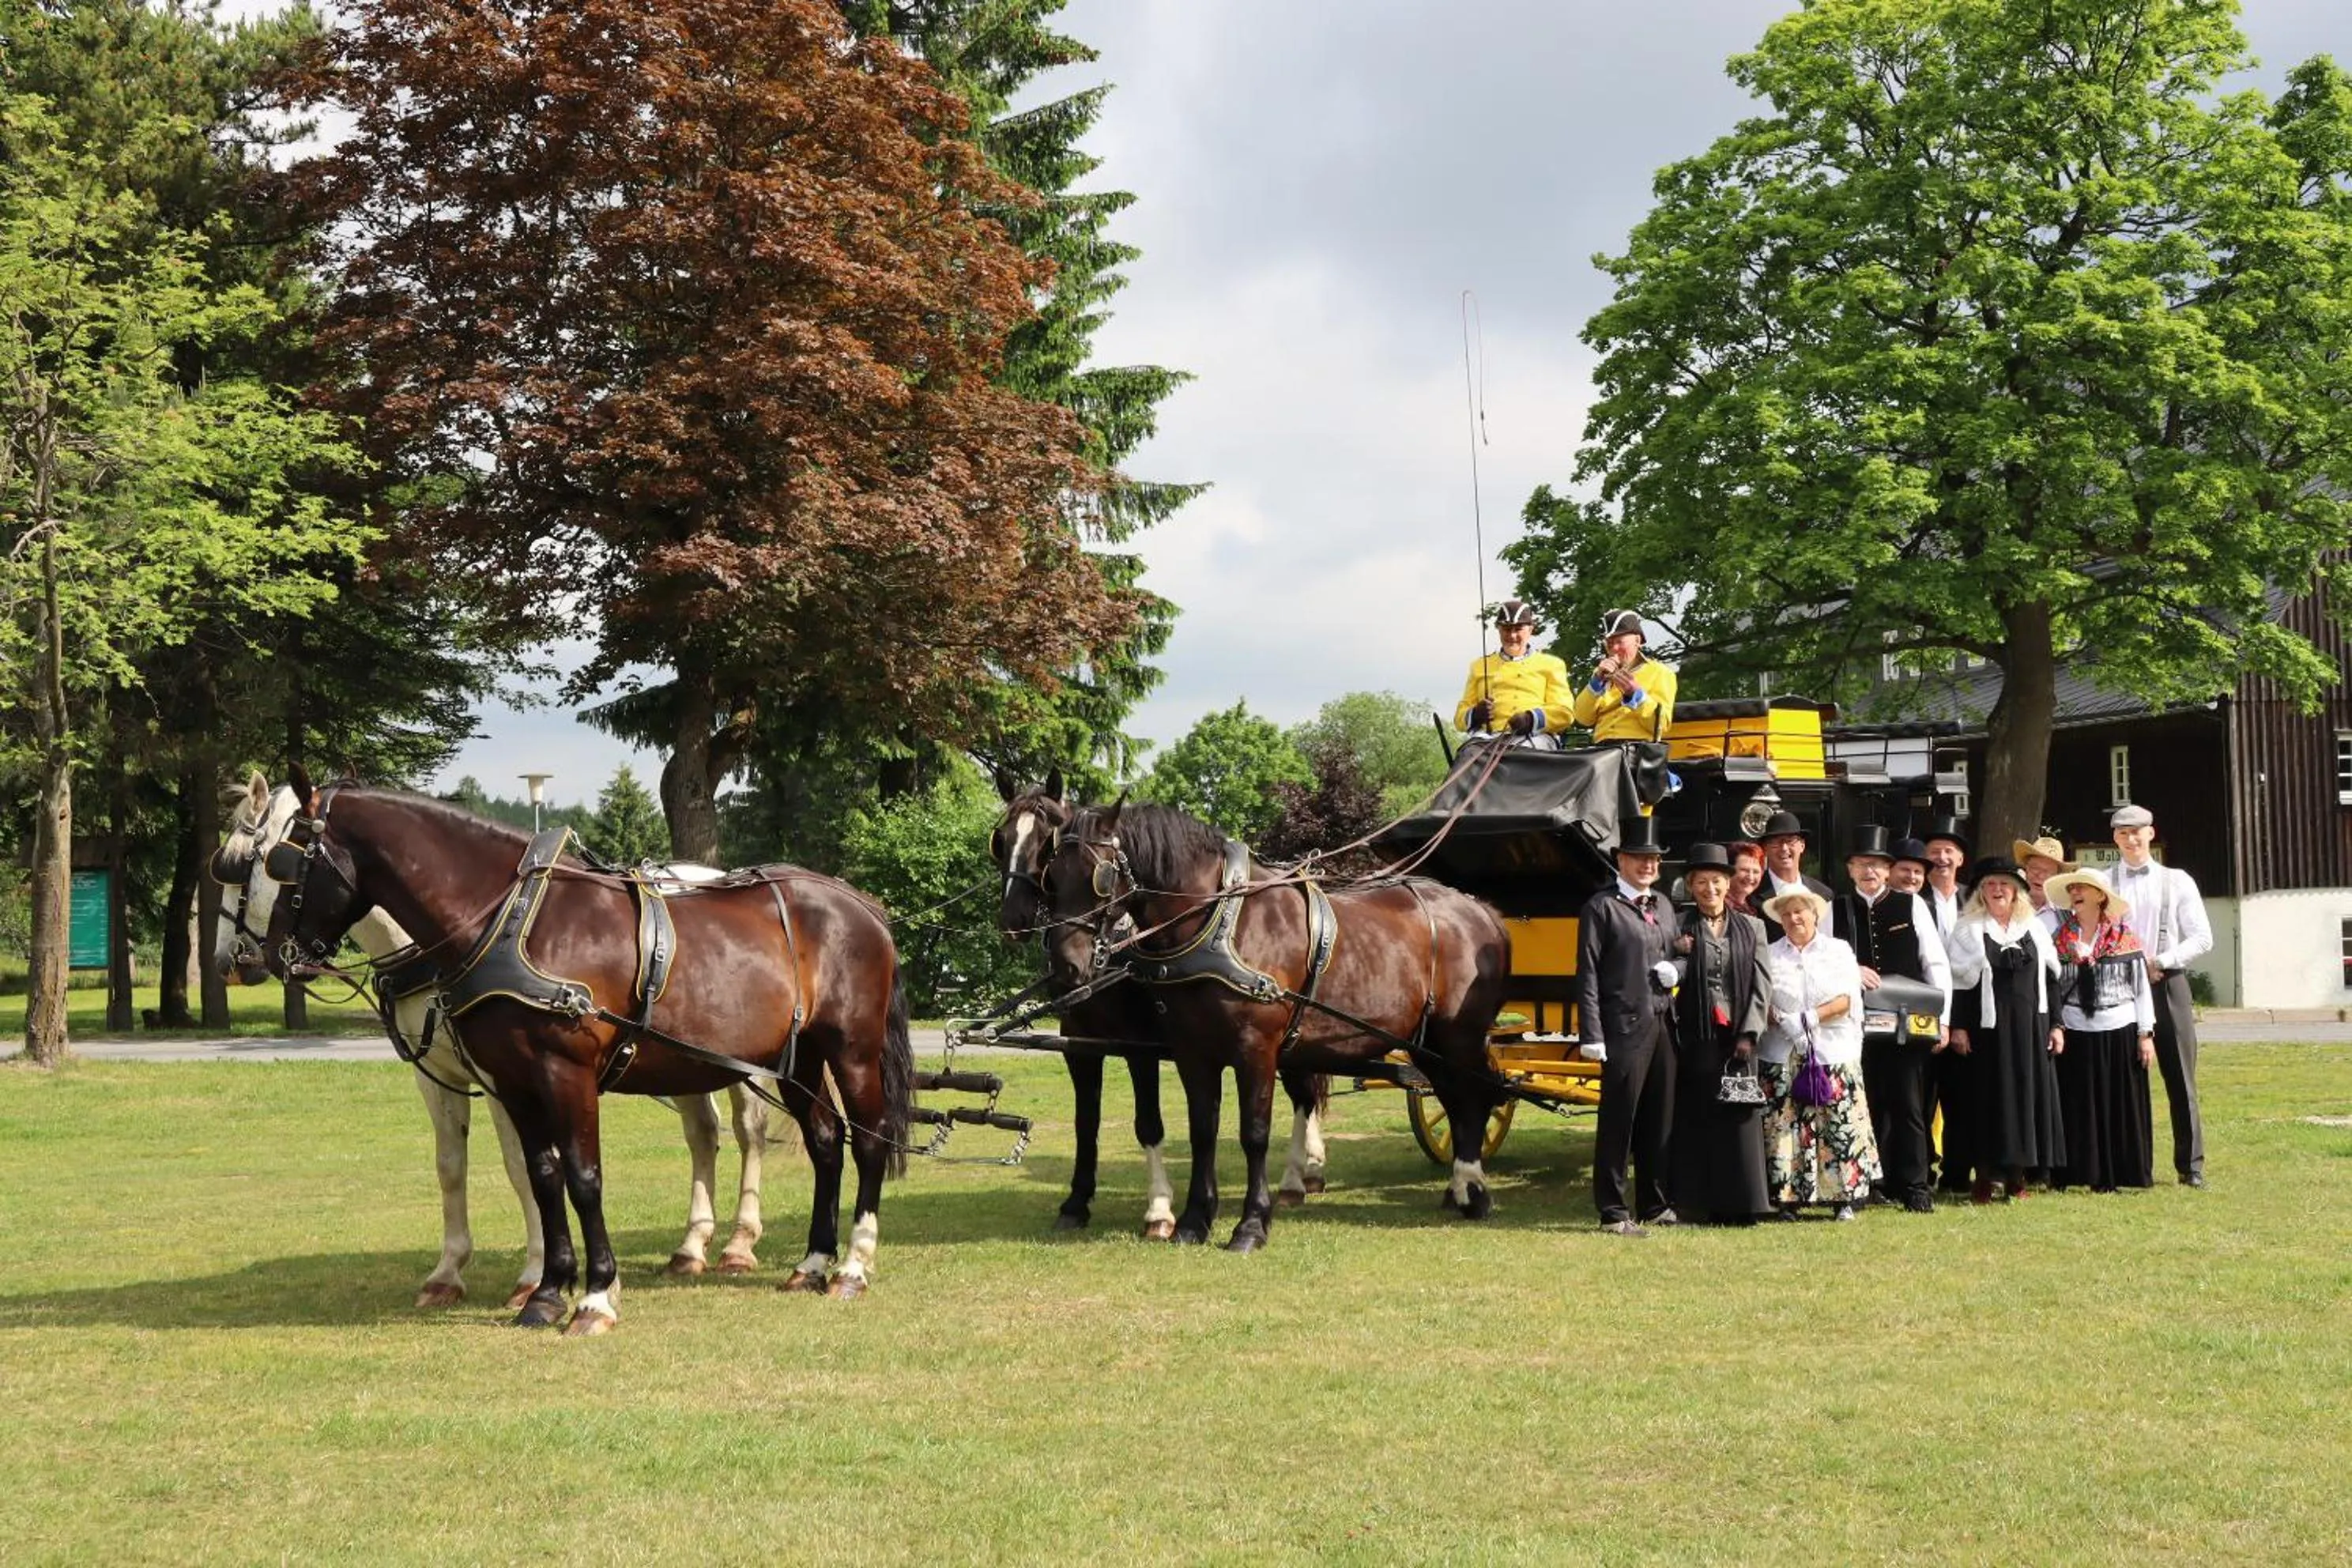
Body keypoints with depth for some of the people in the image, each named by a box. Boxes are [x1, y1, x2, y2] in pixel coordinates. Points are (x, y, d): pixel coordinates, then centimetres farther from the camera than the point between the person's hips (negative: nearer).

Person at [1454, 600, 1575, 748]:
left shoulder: (1550, 664, 24)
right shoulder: (1481, 666, 31)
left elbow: (1563, 712, 9)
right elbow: (1460, 717, 24)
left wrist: (1532, 719, -13)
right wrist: (1475, 715, -3)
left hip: (1534, 736, -1)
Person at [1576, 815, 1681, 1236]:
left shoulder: (1663, 906, 17)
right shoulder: (1602, 907, -4)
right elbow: (1588, 975, -8)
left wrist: (1674, 971, 4)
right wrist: (1592, 1036, -14)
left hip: (1663, 1024, 7)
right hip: (1625, 1028, -7)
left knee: (1661, 1118, 11)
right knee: (1618, 1121, -2)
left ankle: (1656, 1206, 22)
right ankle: (1613, 1213, 4)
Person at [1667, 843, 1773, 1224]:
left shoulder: (1751, 928, 9)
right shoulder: (1679, 928, 4)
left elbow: (1762, 984, 6)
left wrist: (1748, 1034, -3)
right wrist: (1678, 955, -17)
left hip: (1737, 1038, 1)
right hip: (1695, 1038, -1)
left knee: (1739, 1118, 2)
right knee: (1697, 1119, 0)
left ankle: (1739, 1205, 8)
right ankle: (1699, 1203, 7)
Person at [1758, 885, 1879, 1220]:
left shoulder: (1838, 951, 10)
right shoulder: (1770, 955, 11)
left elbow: (1847, 999, -1)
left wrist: (1813, 1017, -14)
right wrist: (1781, 1020, -16)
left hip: (1832, 1052, 0)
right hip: (1782, 1055, 0)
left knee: (1840, 1126, -3)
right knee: (1783, 1125, -4)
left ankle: (1843, 1197, 4)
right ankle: (1787, 1198, 0)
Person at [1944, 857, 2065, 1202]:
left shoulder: (2033, 928, 12)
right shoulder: (1968, 930, 2)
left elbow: (2050, 979, 12)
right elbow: (1958, 980, -3)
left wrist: (2055, 1025, 6)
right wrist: (1957, 1027, -10)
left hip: (2029, 1028, 3)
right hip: (1987, 1028, -3)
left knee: (2027, 1093, 4)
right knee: (1989, 1098, -3)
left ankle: (2017, 1176, 11)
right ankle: (1984, 1176, 2)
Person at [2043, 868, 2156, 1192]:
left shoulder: (2124, 936, 3)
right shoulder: (2059, 939, 6)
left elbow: (2142, 987, 4)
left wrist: (2146, 1034, 0)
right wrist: (2055, 1026, -4)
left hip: (2119, 1032, -1)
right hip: (2074, 1034, 1)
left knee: (2119, 1107, 1)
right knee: (2077, 1107, -1)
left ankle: (2113, 1175, 8)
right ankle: (2077, 1172, 5)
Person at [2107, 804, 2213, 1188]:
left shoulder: (2176, 882, 7)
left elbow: (2202, 938, 3)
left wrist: (2160, 962, -9)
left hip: (2168, 985, 0)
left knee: (2180, 1079, 1)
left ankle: (2190, 1165, 6)